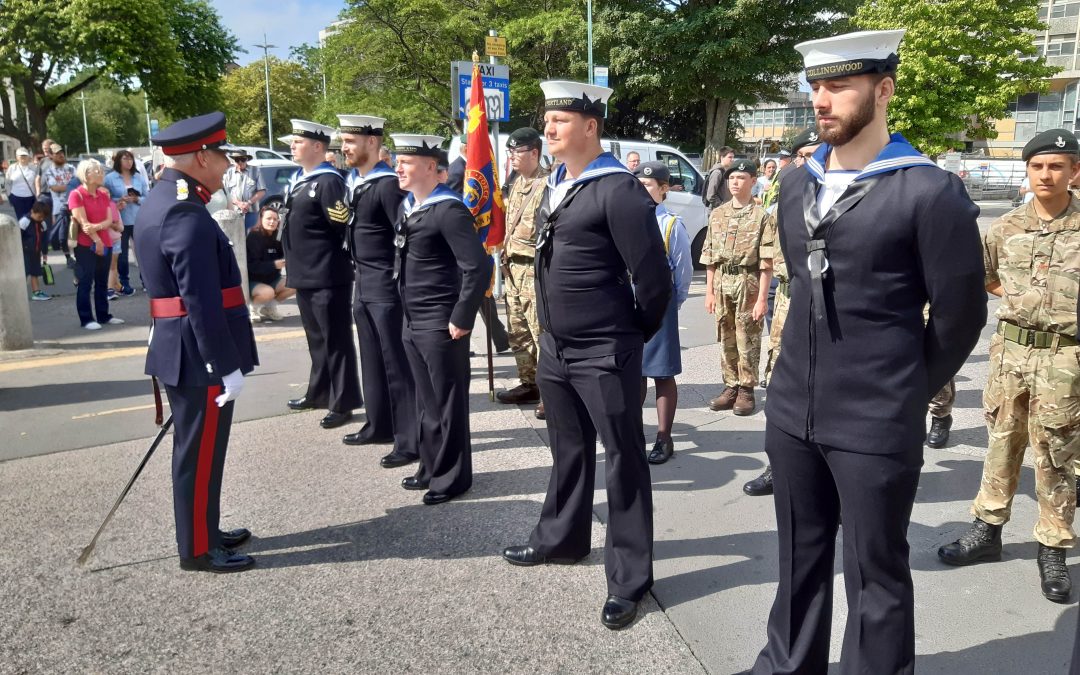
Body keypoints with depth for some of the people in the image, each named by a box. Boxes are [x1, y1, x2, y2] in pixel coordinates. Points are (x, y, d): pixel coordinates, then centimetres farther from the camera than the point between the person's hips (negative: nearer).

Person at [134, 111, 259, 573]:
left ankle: (204, 531, 34)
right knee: (199, 454, 3)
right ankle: (198, 549, 16)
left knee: (198, 450, 20)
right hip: (199, 357, -10)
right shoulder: (188, 215, -22)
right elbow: (202, 302, -25)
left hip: (180, 352, 10)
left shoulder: (160, 201, 12)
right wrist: (227, 366, -21)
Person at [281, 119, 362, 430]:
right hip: (304, 274, 9)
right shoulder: (297, 179, 14)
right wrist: (293, 261, 18)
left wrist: (337, 258, -7)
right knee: (316, 337, 19)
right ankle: (319, 392, 32)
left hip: (328, 275, -9)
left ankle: (343, 403, 7)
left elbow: (344, 227, -17)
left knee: (336, 339, -1)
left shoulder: (329, 181, -15)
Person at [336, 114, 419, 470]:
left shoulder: (388, 184, -16)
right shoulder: (352, 181, 11)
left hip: (386, 287, -9)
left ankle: (410, 441, 4)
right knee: (373, 360, 16)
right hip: (362, 285, 9)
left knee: (397, 364, -3)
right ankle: (379, 424, 29)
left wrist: (403, 283, -16)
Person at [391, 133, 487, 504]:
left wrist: (462, 319, -18)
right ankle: (431, 468, 29)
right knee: (426, 400, 16)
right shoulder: (407, 205, 11)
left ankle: (452, 477, 16)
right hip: (412, 322, 8)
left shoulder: (448, 209, -17)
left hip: (441, 324, -8)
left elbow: (478, 267, -22)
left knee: (448, 401, 4)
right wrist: (407, 313, 17)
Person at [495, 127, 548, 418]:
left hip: (536, 269, -9)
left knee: (541, 332, -7)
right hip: (514, 267, 9)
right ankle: (528, 384, 25)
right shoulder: (517, 184, 17)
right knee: (518, 332, 14)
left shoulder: (547, 185, -13)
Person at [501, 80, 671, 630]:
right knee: (568, 452, 22)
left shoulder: (618, 189, -17)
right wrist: (549, 331, 18)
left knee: (623, 462, 4)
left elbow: (653, 278, -17)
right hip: (554, 349, 8)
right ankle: (561, 537, 41)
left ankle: (629, 578, 16)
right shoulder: (554, 186, 10)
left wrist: (634, 334, -3)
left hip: (604, 355, -8)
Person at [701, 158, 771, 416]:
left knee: (747, 341, 1)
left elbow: (766, 263, -8)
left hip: (748, 284, -5)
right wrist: (709, 291, 7)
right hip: (721, 284, 5)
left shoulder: (761, 216, -5)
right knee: (726, 340, 11)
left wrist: (762, 297, -12)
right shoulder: (717, 214, 10)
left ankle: (746, 391, 11)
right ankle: (730, 387, 21)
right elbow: (710, 257, 11)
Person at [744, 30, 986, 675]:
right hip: (791, 411, 6)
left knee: (876, 574, 9)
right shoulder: (797, 184, 8)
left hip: (876, 427, -6)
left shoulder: (930, 192, -11)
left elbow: (961, 314, -5)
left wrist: (909, 393, 3)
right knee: (799, 557, 19)